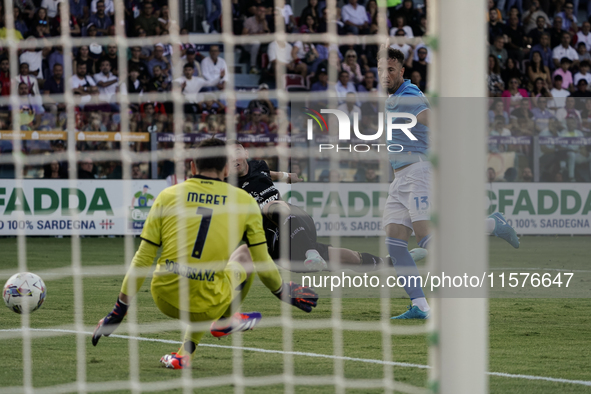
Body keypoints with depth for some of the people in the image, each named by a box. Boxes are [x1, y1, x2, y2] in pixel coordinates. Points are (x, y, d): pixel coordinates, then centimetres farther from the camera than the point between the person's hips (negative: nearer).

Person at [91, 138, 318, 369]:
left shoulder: (168, 196, 6)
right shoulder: (244, 202, 5)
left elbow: (143, 259, 5)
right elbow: (263, 263, 10)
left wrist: (119, 311, 13)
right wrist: (282, 292, 31)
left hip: (166, 301, 4)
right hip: (205, 307, -3)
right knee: (244, 262, 27)